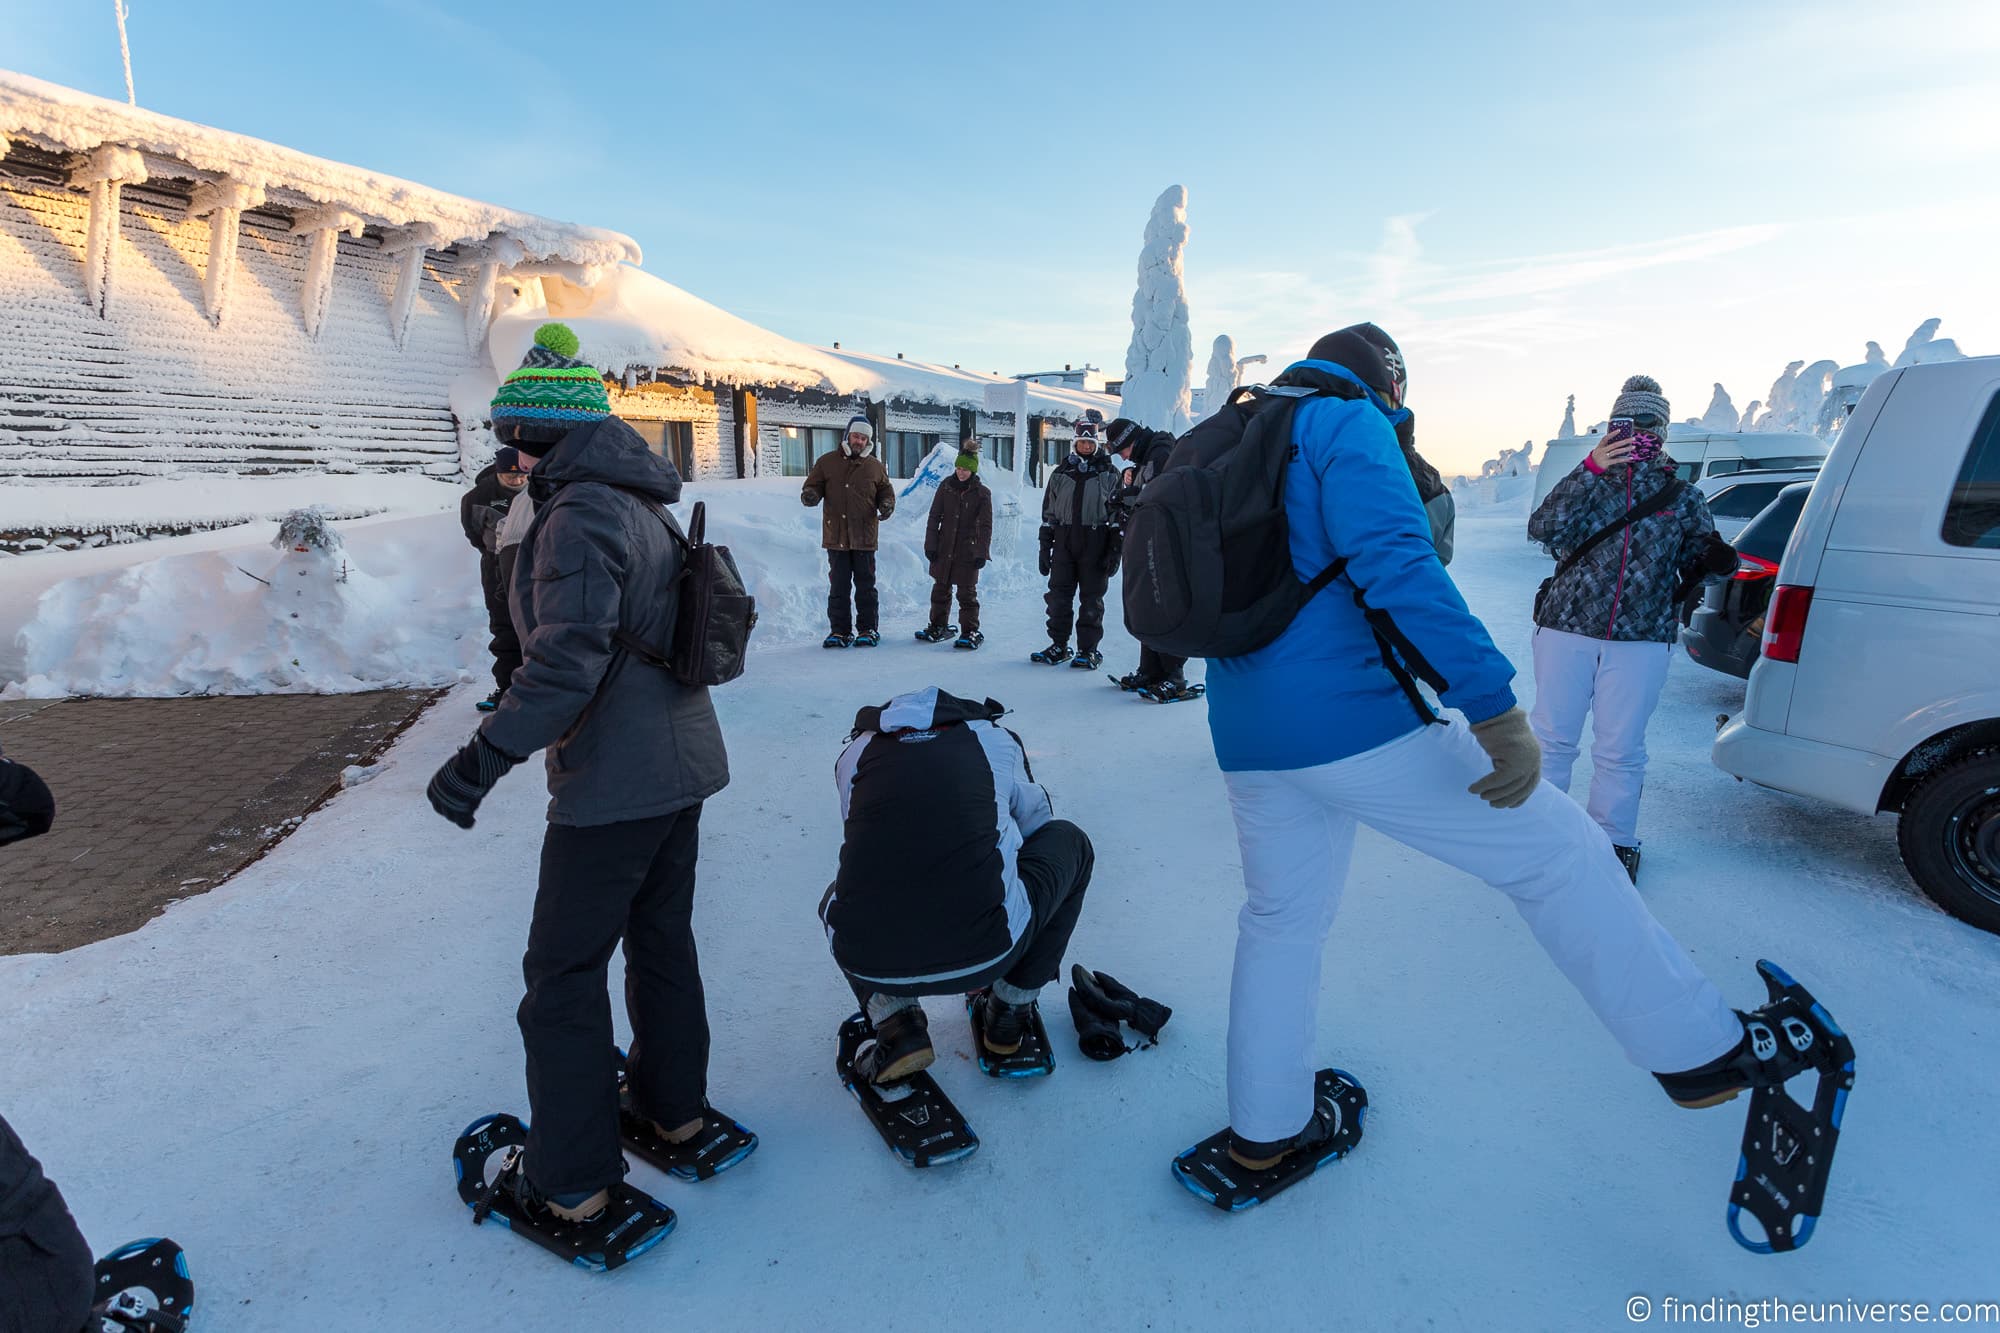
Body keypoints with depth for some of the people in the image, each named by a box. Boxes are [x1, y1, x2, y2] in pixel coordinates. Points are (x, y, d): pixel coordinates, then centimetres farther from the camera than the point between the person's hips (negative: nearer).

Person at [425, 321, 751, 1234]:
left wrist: (488, 755, -26)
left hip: (615, 783, -9)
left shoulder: (580, 514, -19)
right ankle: (675, 1111, 39)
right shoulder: (643, 505, 10)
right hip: (683, 763, 10)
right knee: (661, 937, 22)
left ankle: (572, 1185, 16)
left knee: (563, 973, 4)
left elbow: (567, 660, -28)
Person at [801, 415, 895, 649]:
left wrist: (887, 505, -7)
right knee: (838, 586, 5)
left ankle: (868, 629, 13)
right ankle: (839, 630, 12)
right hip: (836, 536, 0)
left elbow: (886, 492, 15)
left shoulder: (876, 467, 8)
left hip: (864, 537, 0)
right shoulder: (827, 462, 6)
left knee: (865, 586, 5)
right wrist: (810, 495, -14)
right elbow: (813, 487, 10)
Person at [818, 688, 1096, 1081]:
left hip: (867, 963, 3)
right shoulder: (996, 740, 16)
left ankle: (893, 1021, 17)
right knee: (1068, 841, 25)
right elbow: (1036, 826, 32)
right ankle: (1011, 1008, 28)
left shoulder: (856, 753, 19)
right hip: (985, 955, -2)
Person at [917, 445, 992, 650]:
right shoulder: (946, 486, 2)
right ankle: (938, 626, 27)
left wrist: (981, 553, -8)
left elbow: (985, 526, -3)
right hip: (944, 549, 3)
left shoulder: (982, 493, -5)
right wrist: (930, 545, 0)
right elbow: (934, 517, 5)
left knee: (967, 593, 0)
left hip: (968, 551, -3)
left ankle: (970, 631, 9)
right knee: (940, 589, 13)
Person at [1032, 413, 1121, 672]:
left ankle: (1088, 649, 8)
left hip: (1095, 543, -3)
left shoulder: (1109, 473, 5)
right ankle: (1058, 646, 13)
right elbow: (1048, 512, 13)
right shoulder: (1061, 473, 12)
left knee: (1091, 598, 1)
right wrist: (1045, 547, 7)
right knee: (1058, 595, 3)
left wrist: (1115, 549, -5)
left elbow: (1118, 513, 3)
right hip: (1064, 540, 3)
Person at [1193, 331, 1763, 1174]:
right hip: (1353, 720, -8)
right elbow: (1394, 563, -21)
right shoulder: (1348, 422, -4)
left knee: (1282, 918, 20)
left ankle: (1262, 1127, 30)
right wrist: (1495, 707, -23)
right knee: (1559, 854, 7)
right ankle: (1698, 1051, 17)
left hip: (1247, 740, 8)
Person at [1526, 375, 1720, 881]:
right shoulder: (1589, 482, 5)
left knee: (1620, 750, 6)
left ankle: (1614, 841, 22)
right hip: (1566, 629, 0)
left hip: (1641, 640, 1)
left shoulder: (1683, 497, 9)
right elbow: (1544, 528, -12)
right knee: (1551, 737, 7)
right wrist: (1591, 468, -18)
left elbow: (1700, 559, 12)